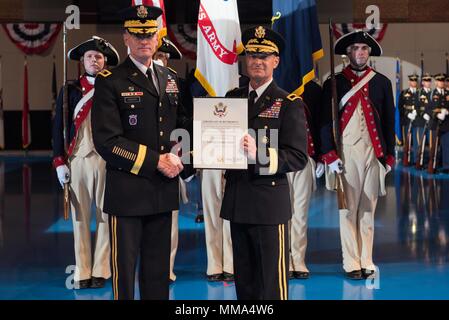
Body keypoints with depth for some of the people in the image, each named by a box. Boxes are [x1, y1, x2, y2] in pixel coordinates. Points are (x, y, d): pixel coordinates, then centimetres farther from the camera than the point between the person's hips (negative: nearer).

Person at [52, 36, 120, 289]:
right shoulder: (70, 91, 7)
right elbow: (59, 127, 6)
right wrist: (60, 162, -2)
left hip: (108, 160, -1)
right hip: (78, 159, 1)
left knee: (105, 215, 2)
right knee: (80, 216, 3)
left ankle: (100, 270, 10)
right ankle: (83, 272, 9)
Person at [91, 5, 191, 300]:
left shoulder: (170, 79, 11)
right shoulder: (110, 82, -7)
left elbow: (181, 122, 20)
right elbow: (107, 142, -15)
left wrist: (179, 157, -1)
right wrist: (157, 161, -16)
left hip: (164, 189, 5)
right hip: (128, 192, -5)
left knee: (159, 270, 13)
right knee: (124, 269, 3)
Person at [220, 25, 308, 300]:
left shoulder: (289, 104, -4)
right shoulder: (232, 98, 13)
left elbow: (298, 158, -11)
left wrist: (259, 155, -26)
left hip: (269, 203, -5)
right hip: (236, 201, 5)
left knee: (271, 285, -2)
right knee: (243, 282, 13)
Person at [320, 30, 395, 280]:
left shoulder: (381, 82, 11)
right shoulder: (334, 84, 4)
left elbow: (389, 122, 11)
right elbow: (326, 122, 1)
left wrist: (389, 155, 5)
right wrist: (330, 156, -7)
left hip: (374, 153, 2)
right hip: (345, 153, -2)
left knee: (368, 210, 6)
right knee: (348, 209, -1)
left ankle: (366, 262, 12)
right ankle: (351, 264, 4)